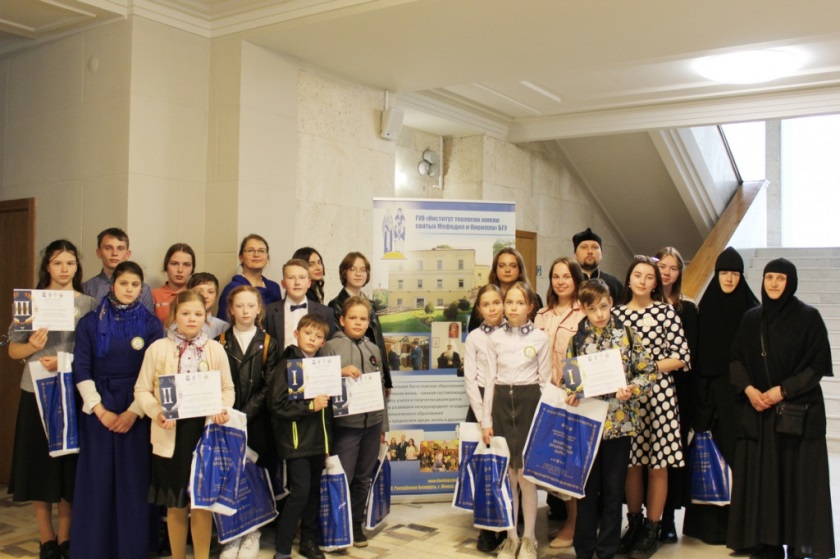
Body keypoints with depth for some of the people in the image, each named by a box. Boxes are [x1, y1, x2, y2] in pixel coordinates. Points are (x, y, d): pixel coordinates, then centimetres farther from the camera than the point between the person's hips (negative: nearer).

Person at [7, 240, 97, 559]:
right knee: (39, 465, 5)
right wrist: (31, 346, -16)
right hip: (37, 392, 0)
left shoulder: (88, 304, 3)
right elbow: (13, 349, 4)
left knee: (71, 468, 5)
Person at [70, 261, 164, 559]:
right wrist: (100, 410, -9)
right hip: (98, 410, 1)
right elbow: (80, 370, -1)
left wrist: (134, 412, -10)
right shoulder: (90, 322, 3)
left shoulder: (151, 324, 2)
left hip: (137, 410, 0)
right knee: (97, 479, 3)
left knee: (134, 479, 2)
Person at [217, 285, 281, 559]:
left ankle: (252, 534, 16)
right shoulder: (221, 342, 6)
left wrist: (244, 414, -13)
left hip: (257, 422, 0)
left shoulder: (268, 344, 4)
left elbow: (269, 386, -3)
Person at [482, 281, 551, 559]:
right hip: (502, 402, 2)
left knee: (525, 473, -1)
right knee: (507, 473, 8)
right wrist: (486, 420, 3)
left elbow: (545, 381, 1)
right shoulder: (496, 338, 5)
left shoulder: (540, 338, -1)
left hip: (529, 402, -2)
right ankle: (511, 536, 20)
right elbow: (490, 379, 6)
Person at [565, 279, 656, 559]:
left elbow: (649, 371, 1)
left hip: (619, 422, -1)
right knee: (587, 489, 9)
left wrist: (631, 389, -16)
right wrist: (571, 395, -11)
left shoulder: (627, 335, -1)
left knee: (613, 490, 8)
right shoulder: (577, 339, 3)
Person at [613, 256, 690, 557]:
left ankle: (652, 530, 16)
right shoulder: (617, 313, 7)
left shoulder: (666, 311, -1)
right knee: (631, 462, 8)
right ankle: (634, 525, 22)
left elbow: (681, 357, -4)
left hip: (658, 393, -2)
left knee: (657, 464, 4)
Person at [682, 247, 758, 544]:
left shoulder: (752, 308, 1)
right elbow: (699, 352, 3)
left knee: (739, 449, -1)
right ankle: (711, 518, 13)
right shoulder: (706, 306, 5)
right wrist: (701, 392, -3)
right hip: (713, 387, 1)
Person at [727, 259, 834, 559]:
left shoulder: (809, 317, -2)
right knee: (760, 478, 4)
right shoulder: (751, 318, 9)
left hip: (799, 412, -3)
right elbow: (736, 358, 8)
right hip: (757, 411, 3)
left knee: (797, 478, -1)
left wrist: (782, 390, -14)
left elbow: (818, 364, -6)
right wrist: (749, 389, -8)